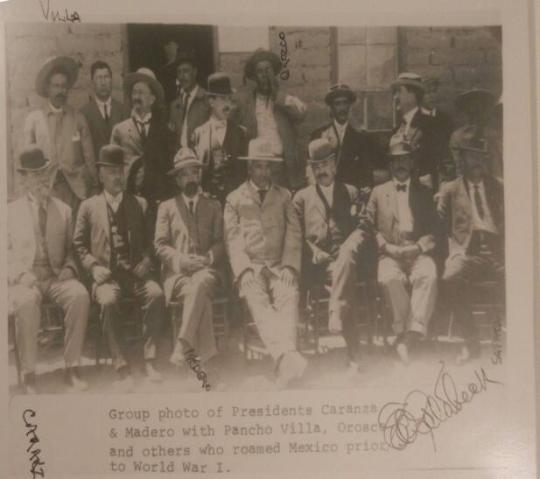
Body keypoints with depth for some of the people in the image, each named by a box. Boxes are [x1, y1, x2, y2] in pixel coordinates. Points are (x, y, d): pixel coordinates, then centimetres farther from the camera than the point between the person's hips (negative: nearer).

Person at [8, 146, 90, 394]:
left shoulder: (64, 210, 17)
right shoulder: (11, 211, 12)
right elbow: (7, 252, 7)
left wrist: (69, 268, -4)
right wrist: (20, 274, -11)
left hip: (57, 276, 2)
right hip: (24, 279, -2)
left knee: (80, 295, -32)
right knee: (27, 302, -37)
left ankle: (72, 370, -27)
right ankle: (29, 377, -30)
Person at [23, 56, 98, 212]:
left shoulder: (78, 119, 8)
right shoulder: (33, 119, 8)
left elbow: (89, 158, 8)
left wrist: (93, 190, 5)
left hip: (75, 188, 0)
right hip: (44, 188, 0)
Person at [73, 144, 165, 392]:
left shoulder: (139, 204, 19)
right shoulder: (89, 206, 14)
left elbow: (148, 241, 17)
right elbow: (79, 244, 11)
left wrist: (146, 261, -3)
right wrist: (93, 267, -6)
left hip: (135, 273, 1)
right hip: (106, 275, -1)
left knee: (156, 294, -31)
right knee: (108, 301, -35)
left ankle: (149, 360, -25)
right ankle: (122, 367, -29)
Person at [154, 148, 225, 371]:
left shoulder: (213, 206, 22)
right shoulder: (166, 207, 19)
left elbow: (221, 242, 11)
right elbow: (160, 245, 7)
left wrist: (206, 259, -11)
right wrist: (181, 259, -12)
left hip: (207, 270, 0)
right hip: (176, 272, 0)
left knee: (199, 284, -38)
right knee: (200, 296, -35)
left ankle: (183, 347, -42)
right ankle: (206, 355, -38)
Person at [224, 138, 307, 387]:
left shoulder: (284, 196, 20)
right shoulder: (234, 199, 15)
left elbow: (294, 234, 11)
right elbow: (233, 238, 5)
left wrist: (289, 267, -5)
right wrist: (245, 270, -11)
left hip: (280, 266, 1)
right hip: (250, 267, -1)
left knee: (289, 298, -31)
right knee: (259, 303, -32)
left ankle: (284, 361, -47)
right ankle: (287, 355, -50)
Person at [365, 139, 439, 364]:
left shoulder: (424, 192, 20)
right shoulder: (378, 192, 20)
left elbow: (433, 229, 12)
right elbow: (369, 225, 11)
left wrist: (418, 247, -7)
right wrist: (386, 246, -6)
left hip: (418, 253, 0)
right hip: (390, 254, 0)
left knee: (428, 276, -34)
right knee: (389, 278, -35)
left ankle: (409, 336, -39)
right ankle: (406, 333, -24)